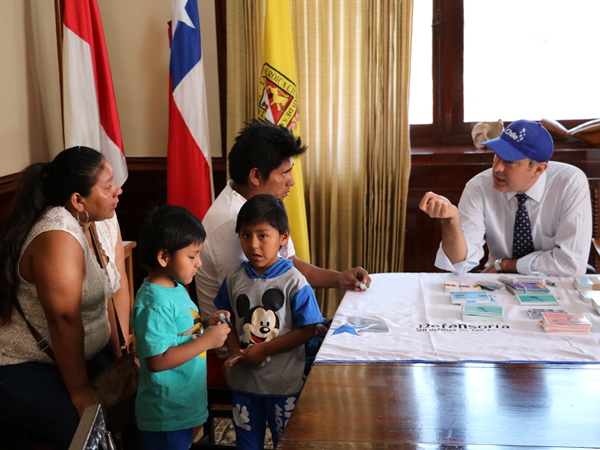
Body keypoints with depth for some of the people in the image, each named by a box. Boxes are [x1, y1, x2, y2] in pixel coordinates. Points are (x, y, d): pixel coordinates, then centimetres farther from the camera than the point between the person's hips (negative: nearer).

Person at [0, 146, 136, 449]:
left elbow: (118, 288, -2)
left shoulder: (104, 218, -4)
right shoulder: (58, 236, -29)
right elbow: (65, 320, -28)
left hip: (86, 350, 8)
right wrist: (79, 390, -23)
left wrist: (124, 353, -5)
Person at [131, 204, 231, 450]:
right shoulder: (155, 303, -25)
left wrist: (205, 325, 0)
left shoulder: (175, 289, 5)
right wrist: (207, 341, -25)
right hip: (165, 413, -9)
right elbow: (157, 360, -29)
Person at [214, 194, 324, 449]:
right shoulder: (234, 280, -3)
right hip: (243, 382, 4)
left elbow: (307, 330, -14)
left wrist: (264, 350, -18)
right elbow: (228, 321, 8)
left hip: (284, 383, -3)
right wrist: (235, 351, -10)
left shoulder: (294, 282, -15)